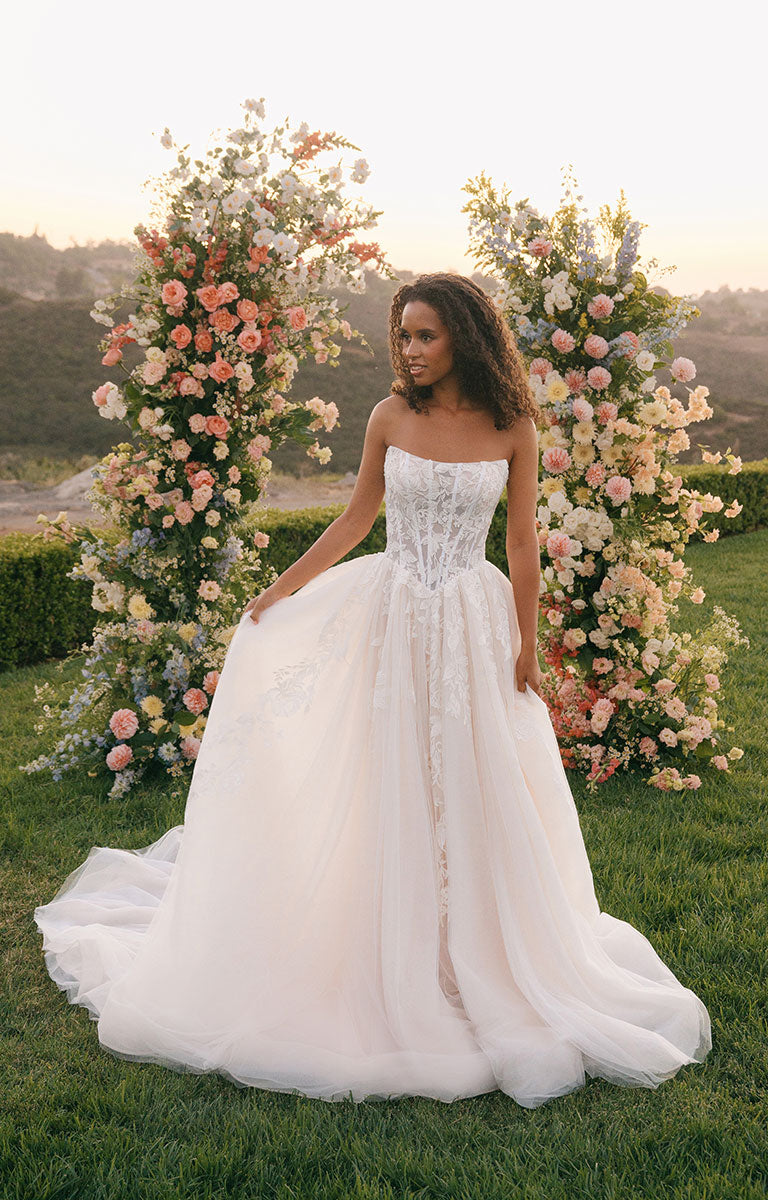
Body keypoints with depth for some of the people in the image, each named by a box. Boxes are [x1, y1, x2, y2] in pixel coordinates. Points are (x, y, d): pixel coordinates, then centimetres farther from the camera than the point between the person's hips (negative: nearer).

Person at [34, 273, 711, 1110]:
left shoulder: (512, 426, -3)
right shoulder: (391, 417, -1)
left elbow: (522, 542, 2)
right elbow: (356, 517, 8)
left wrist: (527, 644, 0)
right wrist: (280, 590, 7)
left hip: (473, 623, 0)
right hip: (390, 615, 1)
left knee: (477, 787, 7)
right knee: (381, 787, 7)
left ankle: (474, 960, 26)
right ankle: (384, 960, 25)